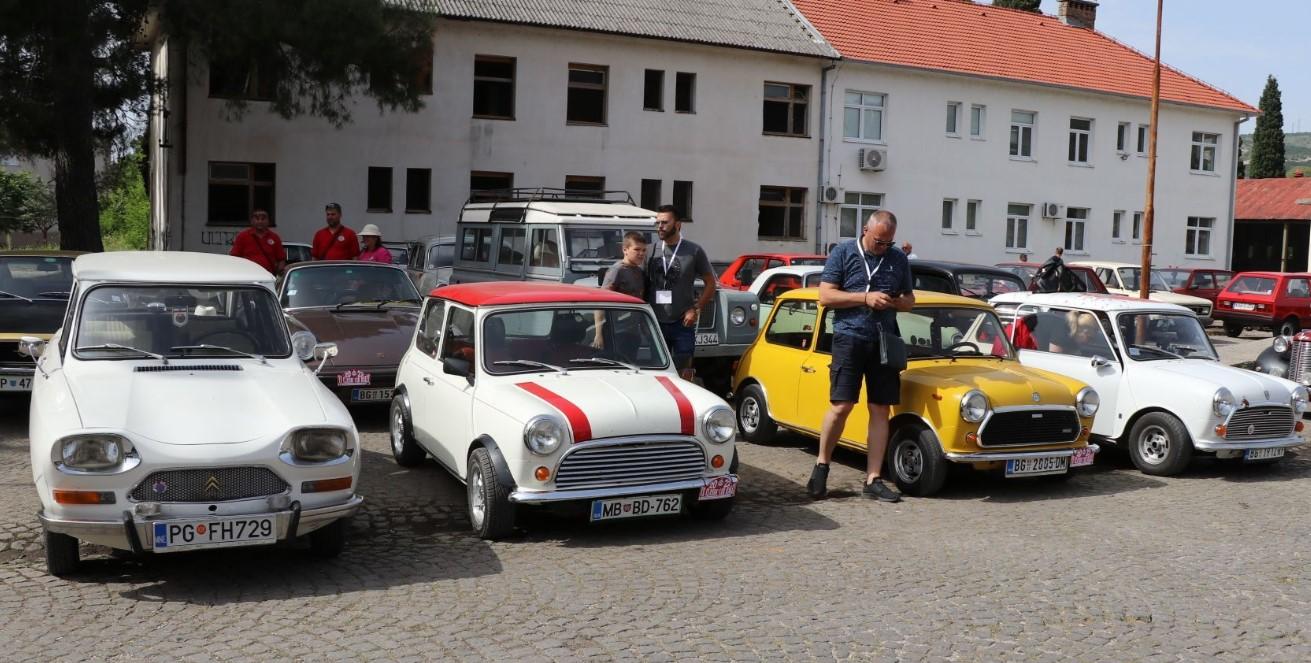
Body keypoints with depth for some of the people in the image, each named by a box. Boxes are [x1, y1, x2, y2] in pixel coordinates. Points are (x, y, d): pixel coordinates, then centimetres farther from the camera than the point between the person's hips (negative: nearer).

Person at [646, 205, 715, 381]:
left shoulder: (694, 251, -1)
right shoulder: (651, 251, 7)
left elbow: (710, 284, 3)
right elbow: (644, 285, 13)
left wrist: (696, 309, -7)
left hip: (683, 323, -3)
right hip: (656, 323, 3)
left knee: (683, 374, -1)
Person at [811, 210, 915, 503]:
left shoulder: (899, 259, 11)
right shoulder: (843, 253, 0)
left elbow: (909, 299, 19)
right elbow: (825, 296, -5)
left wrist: (896, 302, -5)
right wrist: (865, 297, -15)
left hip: (885, 341, 4)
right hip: (850, 338, -4)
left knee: (880, 410, 2)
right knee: (841, 406, -9)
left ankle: (873, 479, 7)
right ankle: (821, 465, 10)